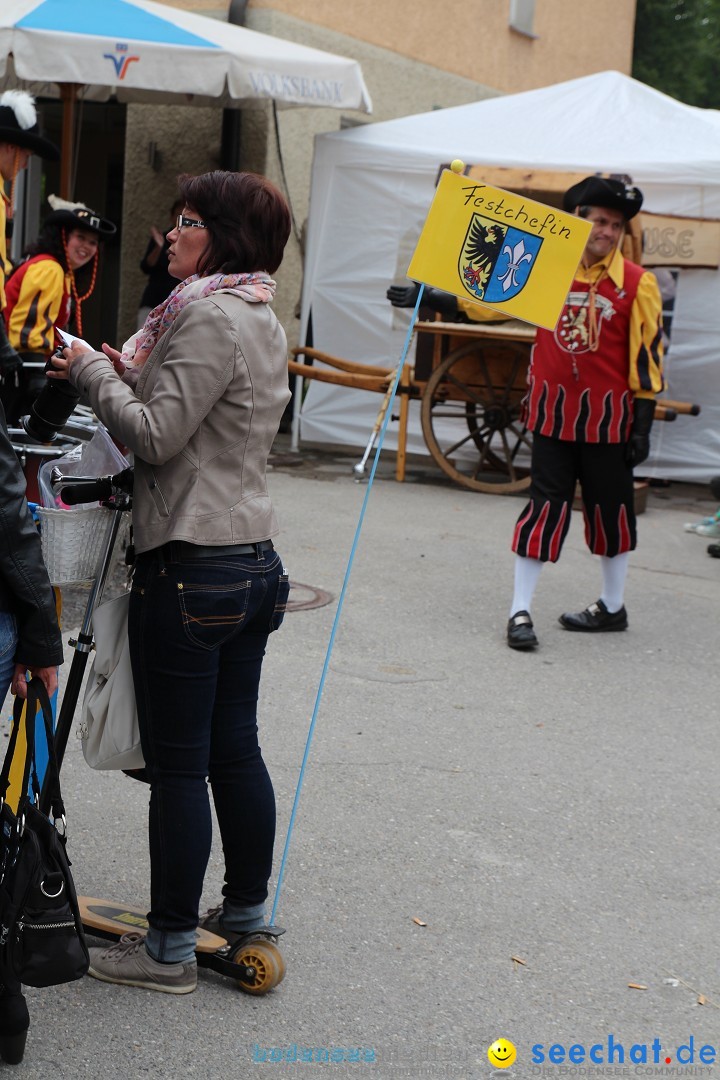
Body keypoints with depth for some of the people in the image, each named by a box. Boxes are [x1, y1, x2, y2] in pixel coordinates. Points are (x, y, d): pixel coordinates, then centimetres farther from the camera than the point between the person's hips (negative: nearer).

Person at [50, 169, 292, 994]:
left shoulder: (209, 316, -16)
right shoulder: (262, 319, 15)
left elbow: (157, 437, -18)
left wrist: (92, 370, -5)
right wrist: (129, 373, 6)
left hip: (191, 570, -10)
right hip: (253, 562, 10)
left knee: (177, 763, -1)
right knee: (235, 750, 17)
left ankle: (170, 947, 8)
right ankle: (246, 914, 27)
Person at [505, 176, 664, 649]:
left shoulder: (637, 283, -6)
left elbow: (648, 357, -4)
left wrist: (643, 423, -6)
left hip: (608, 415, -2)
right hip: (553, 410, 2)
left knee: (610, 507, 10)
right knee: (545, 504, 1)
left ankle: (613, 607, 27)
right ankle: (521, 611, 5)